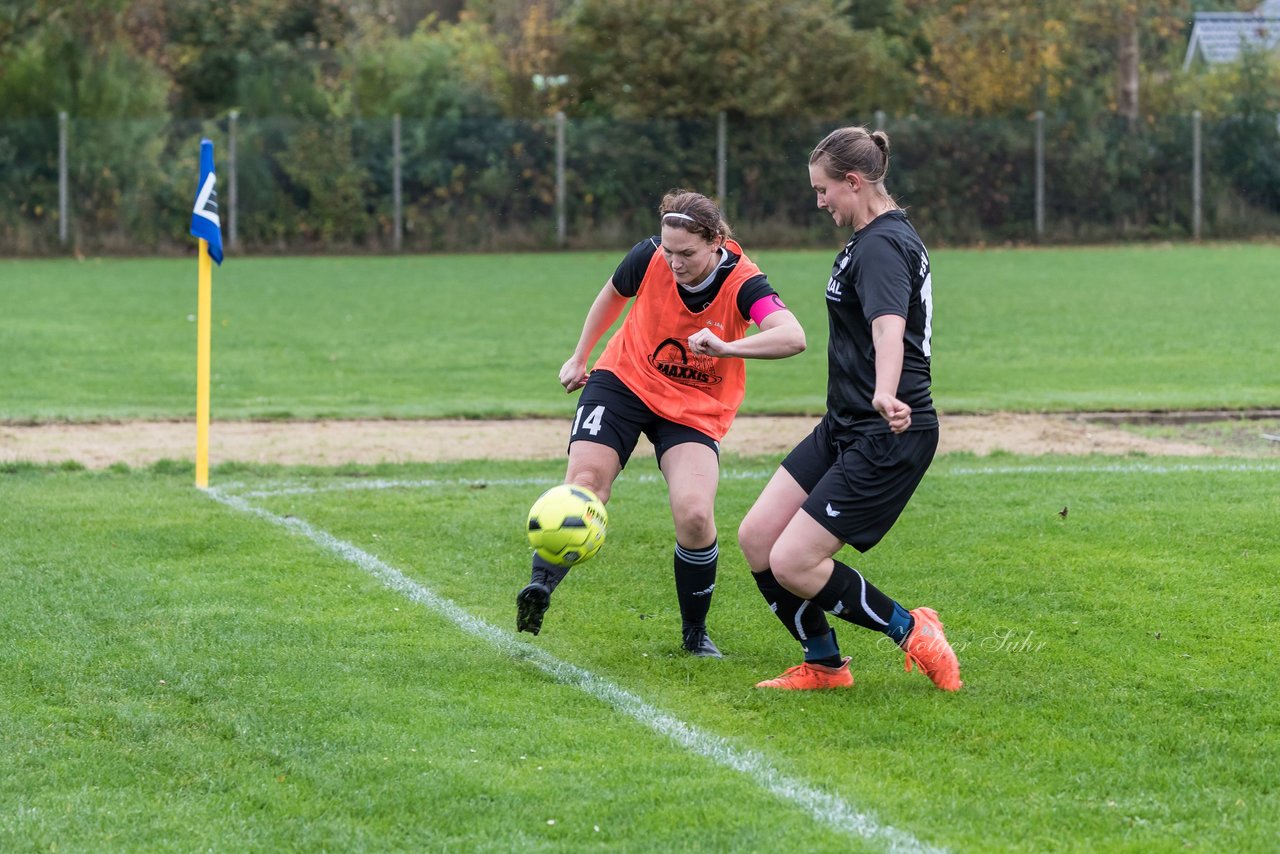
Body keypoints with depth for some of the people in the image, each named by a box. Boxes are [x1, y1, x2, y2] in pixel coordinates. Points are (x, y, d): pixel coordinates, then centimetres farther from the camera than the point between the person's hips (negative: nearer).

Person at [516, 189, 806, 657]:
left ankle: (695, 633, 2)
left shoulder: (742, 282, -24)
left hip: (695, 409, -2)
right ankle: (540, 587, -29)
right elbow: (614, 294, 8)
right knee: (586, 480, -23)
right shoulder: (650, 257, -16)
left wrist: (726, 347, -56)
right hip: (625, 381, 2)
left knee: (694, 514, -19)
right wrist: (579, 356, 17)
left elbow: (792, 337, -42)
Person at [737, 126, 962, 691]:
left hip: (888, 435, -10)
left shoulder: (881, 246, -18)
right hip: (844, 428, 10)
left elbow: (889, 328, -37)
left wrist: (886, 396, -55)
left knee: (792, 564, -14)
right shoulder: (878, 237, 15)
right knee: (757, 538, 4)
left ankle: (911, 633, 1)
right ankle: (822, 665, 16)